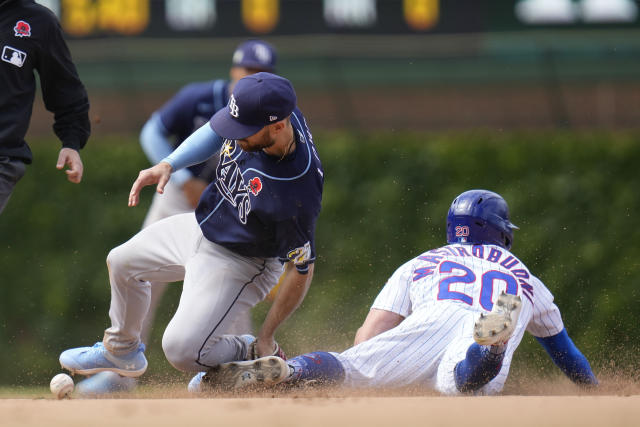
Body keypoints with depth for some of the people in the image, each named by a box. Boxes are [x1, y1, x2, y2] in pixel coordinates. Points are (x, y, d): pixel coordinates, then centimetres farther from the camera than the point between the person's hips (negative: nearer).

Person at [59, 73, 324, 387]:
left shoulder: (297, 195, -40)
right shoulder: (258, 114, -22)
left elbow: (301, 270, -26)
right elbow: (216, 131, 2)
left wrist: (266, 338, -18)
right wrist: (168, 165, -11)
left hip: (239, 263, -8)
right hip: (202, 227, 8)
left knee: (181, 349, -20)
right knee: (122, 262, 24)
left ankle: (249, 354, 11)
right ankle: (121, 352, 48)